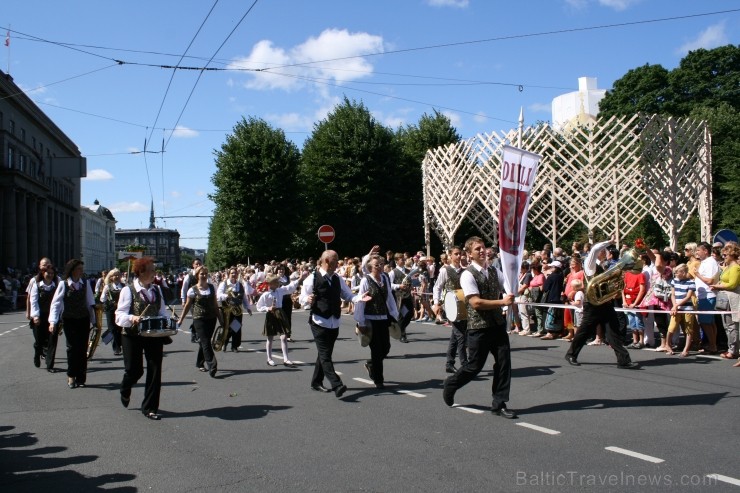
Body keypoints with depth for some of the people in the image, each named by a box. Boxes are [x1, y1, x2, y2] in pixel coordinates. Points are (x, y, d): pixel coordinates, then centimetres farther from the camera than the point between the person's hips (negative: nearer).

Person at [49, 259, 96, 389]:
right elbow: (55, 303, -7)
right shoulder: (63, 284, -5)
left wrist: (94, 319, 9)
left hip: (83, 320, 3)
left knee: (83, 348, 3)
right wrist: (53, 321, -17)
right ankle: (71, 376, 9)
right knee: (72, 347, -7)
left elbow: (90, 302, 10)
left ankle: (80, 378, 13)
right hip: (69, 320, -2)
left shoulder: (85, 284, 4)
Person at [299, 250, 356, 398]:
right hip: (319, 322, -6)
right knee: (325, 355, -11)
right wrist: (308, 300, -28)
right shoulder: (313, 278, -9)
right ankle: (337, 385, -20)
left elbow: (348, 295, 11)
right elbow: (302, 299, -6)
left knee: (325, 354, 14)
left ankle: (317, 382, 26)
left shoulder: (337, 279, 9)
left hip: (334, 323, 7)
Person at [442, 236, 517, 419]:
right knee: (475, 366, 4)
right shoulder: (468, 275, -12)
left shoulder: (494, 271, 10)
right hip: (479, 327, -6)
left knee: (504, 363, 2)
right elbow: (476, 303, -20)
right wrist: (502, 302, -24)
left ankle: (499, 404, 12)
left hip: (498, 324, 6)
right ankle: (451, 384, 31)